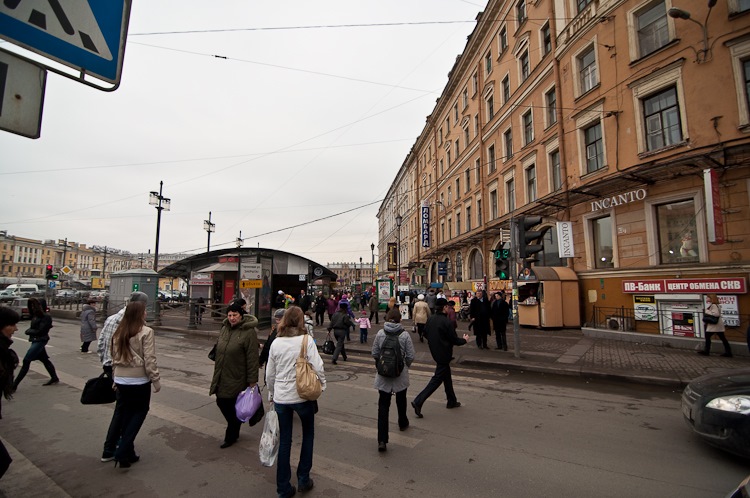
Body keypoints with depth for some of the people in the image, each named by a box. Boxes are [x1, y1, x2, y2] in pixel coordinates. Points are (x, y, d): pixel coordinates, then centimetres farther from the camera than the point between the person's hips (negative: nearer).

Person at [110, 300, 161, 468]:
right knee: (140, 412, 11)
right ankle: (122, 452, 3)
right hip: (139, 380, -6)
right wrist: (155, 380, -7)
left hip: (121, 380, 6)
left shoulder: (119, 332, 5)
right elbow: (149, 359, -16)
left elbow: (114, 357, 14)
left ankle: (128, 453, 24)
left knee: (126, 414, 15)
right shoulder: (146, 332, -16)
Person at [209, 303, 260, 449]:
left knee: (234, 408, 6)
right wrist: (216, 374, 19)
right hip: (221, 377, 7)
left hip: (237, 379, -7)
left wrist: (252, 380, -17)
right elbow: (218, 350, 18)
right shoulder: (224, 329, 7)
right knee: (221, 403, 14)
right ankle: (233, 430, 39)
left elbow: (252, 358, -17)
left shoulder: (249, 332, -16)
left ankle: (231, 436, 28)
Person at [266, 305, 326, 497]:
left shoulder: (276, 343, -3)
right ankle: (303, 479, 28)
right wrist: (321, 385, 1)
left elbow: (269, 374, 4)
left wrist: (272, 394, 19)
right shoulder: (306, 340, -14)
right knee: (308, 434, 20)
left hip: (280, 397, 3)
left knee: (284, 440, 15)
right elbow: (318, 368, -17)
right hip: (302, 396, -3)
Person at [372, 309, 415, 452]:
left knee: (383, 405, 3)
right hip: (401, 374, 0)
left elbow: (374, 354, -2)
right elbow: (410, 356, -10)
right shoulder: (405, 335, -13)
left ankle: (382, 440, -2)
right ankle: (403, 423, 48)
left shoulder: (380, 333, -8)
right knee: (401, 400, 25)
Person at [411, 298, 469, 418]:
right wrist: (464, 340, 4)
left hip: (435, 352, 8)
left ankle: (452, 401, 35)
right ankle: (418, 401, -5)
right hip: (444, 354, -8)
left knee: (447, 376, 22)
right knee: (437, 379, -1)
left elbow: (425, 333, 9)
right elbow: (454, 340, -16)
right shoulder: (446, 322, -22)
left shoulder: (430, 319, -1)